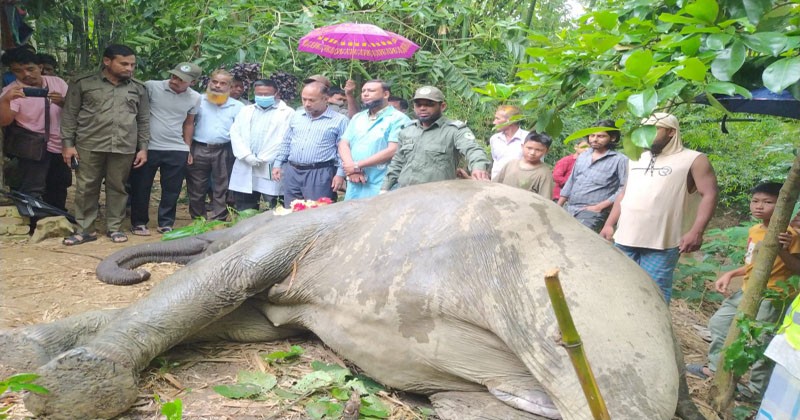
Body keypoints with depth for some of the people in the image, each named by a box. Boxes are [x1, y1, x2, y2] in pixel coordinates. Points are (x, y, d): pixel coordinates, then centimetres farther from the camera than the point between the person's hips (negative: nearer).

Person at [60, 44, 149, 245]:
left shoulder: (138, 88, 9)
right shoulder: (83, 84, 3)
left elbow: (143, 120, 12)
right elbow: (69, 115, 4)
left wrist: (143, 148, 7)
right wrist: (68, 143, -2)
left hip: (124, 147, 1)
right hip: (90, 145, -1)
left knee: (118, 188, 7)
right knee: (86, 188, 3)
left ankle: (114, 227, 19)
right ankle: (86, 229, 13)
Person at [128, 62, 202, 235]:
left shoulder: (194, 98, 3)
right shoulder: (151, 86, -10)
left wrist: (188, 148, 13)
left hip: (177, 151, 3)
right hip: (147, 147, -2)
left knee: (172, 190, 8)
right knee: (141, 187, 7)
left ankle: (166, 224, 22)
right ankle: (138, 223, 23)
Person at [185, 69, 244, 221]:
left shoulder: (237, 106, 6)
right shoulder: (198, 101, 5)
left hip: (224, 152, 0)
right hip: (199, 150, 0)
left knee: (221, 190, 6)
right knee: (196, 189, 7)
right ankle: (197, 221, 20)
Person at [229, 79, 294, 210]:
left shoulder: (287, 112, 2)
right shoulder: (246, 111, 19)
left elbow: (286, 140, -8)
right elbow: (235, 133, 9)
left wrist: (262, 159, -12)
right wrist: (246, 155, -7)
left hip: (270, 169, -5)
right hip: (245, 167, 5)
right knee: (244, 211, 9)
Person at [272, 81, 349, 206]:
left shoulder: (339, 120, -3)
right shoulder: (296, 116, 13)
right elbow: (286, 143, 20)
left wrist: (340, 174, -11)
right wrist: (278, 164, 15)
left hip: (319, 174, -5)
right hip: (291, 172, 5)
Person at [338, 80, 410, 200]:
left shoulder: (398, 119, -4)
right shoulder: (357, 118, 18)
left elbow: (393, 150, -15)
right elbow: (343, 144, 11)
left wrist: (357, 166, -12)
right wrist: (351, 168, -10)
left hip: (381, 187, -6)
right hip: (354, 185, 6)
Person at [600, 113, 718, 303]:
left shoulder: (694, 160, -1)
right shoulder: (636, 159, 18)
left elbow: (709, 195, -8)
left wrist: (696, 232, -19)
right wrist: (609, 224, 15)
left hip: (661, 244, -6)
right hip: (625, 239, 6)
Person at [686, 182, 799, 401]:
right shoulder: (754, 231, 5)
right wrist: (730, 275, 7)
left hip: (770, 298, -8)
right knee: (718, 323, 18)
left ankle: (757, 388, 15)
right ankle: (715, 367, 33)